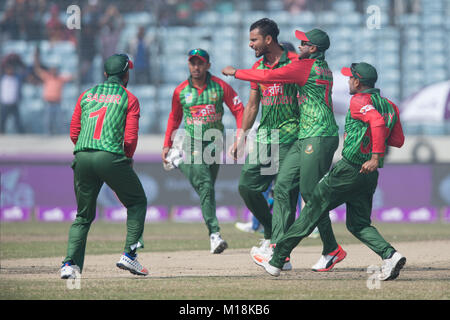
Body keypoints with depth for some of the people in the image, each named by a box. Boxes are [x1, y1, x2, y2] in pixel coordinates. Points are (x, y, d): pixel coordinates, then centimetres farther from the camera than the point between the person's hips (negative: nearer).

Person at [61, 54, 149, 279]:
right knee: (137, 203, 15)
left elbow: (74, 134, 15)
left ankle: (70, 263, 1)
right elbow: (131, 138, -1)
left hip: (82, 158, 4)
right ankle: (129, 254, 3)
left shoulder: (86, 95, 19)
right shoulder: (129, 99, 7)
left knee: (83, 215, 15)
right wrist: (128, 159, 16)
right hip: (111, 157, -4)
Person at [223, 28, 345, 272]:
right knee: (282, 187, 4)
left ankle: (332, 250, 0)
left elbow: (269, 76, -7)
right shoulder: (323, 68, 18)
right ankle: (278, 248, 1)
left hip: (319, 138, -10)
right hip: (305, 138, 10)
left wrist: (236, 73, 3)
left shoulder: (307, 66, -10)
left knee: (311, 194, -8)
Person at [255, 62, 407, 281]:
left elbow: (378, 122, -28)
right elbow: (399, 140, 15)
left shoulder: (359, 101, -10)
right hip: (370, 176, 7)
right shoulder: (389, 106, 14)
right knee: (358, 224, 13)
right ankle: (390, 255, -12)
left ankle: (277, 260, 6)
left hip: (349, 170, -7)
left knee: (313, 211, 1)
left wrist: (376, 157, -31)